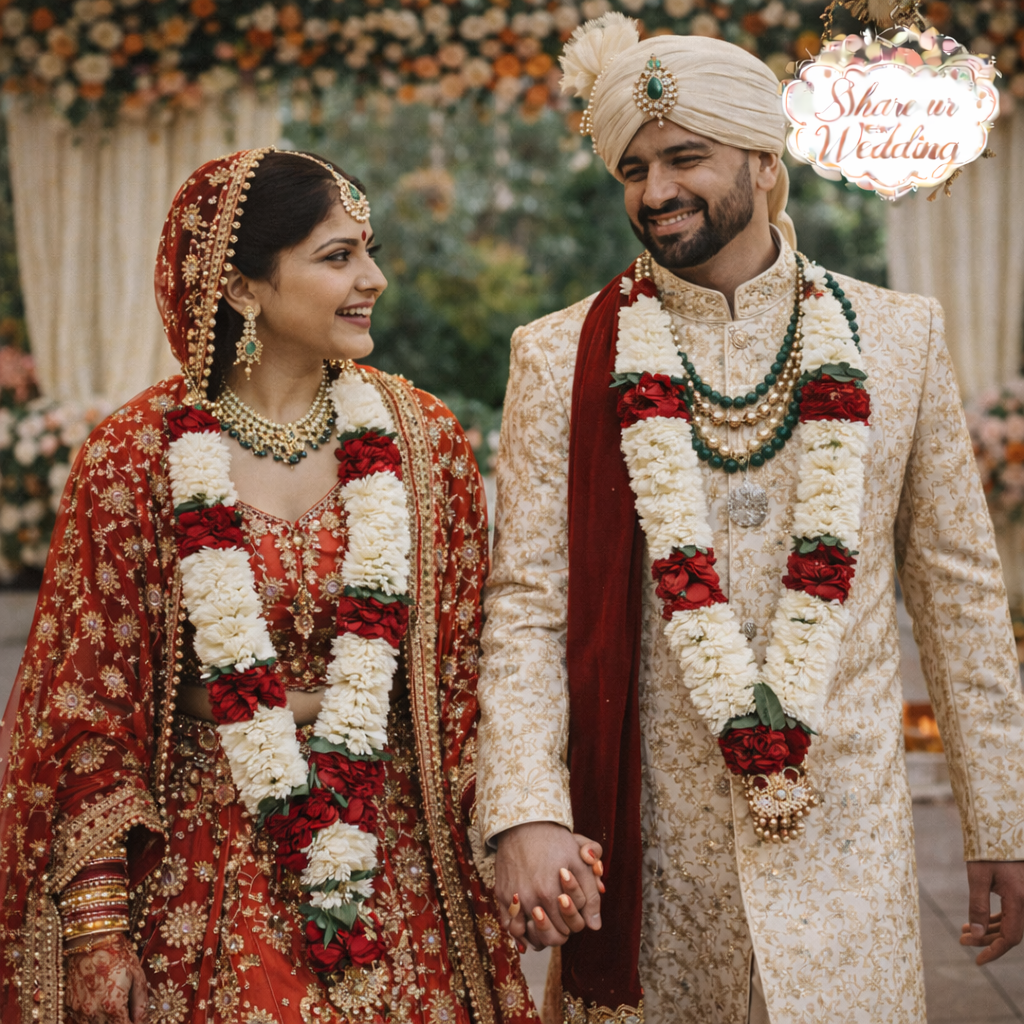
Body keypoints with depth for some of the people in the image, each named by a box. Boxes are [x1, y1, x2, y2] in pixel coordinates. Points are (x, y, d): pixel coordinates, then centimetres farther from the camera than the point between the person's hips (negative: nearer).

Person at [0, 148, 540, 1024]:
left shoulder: (422, 440, -2)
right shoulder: (138, 456, -9)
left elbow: (465, 667, 3)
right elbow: (90, 697, -5)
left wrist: (491, 847, -1)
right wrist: (97, 923, -8)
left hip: (400, 866, 3)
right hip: (203, 871, -2)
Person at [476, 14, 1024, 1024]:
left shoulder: (897, 337, 2)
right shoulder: (565, 360, -1)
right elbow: (526, 607, -3)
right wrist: (526, 814, -17)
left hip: (842, 839, 1)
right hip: (643, 838, 0)